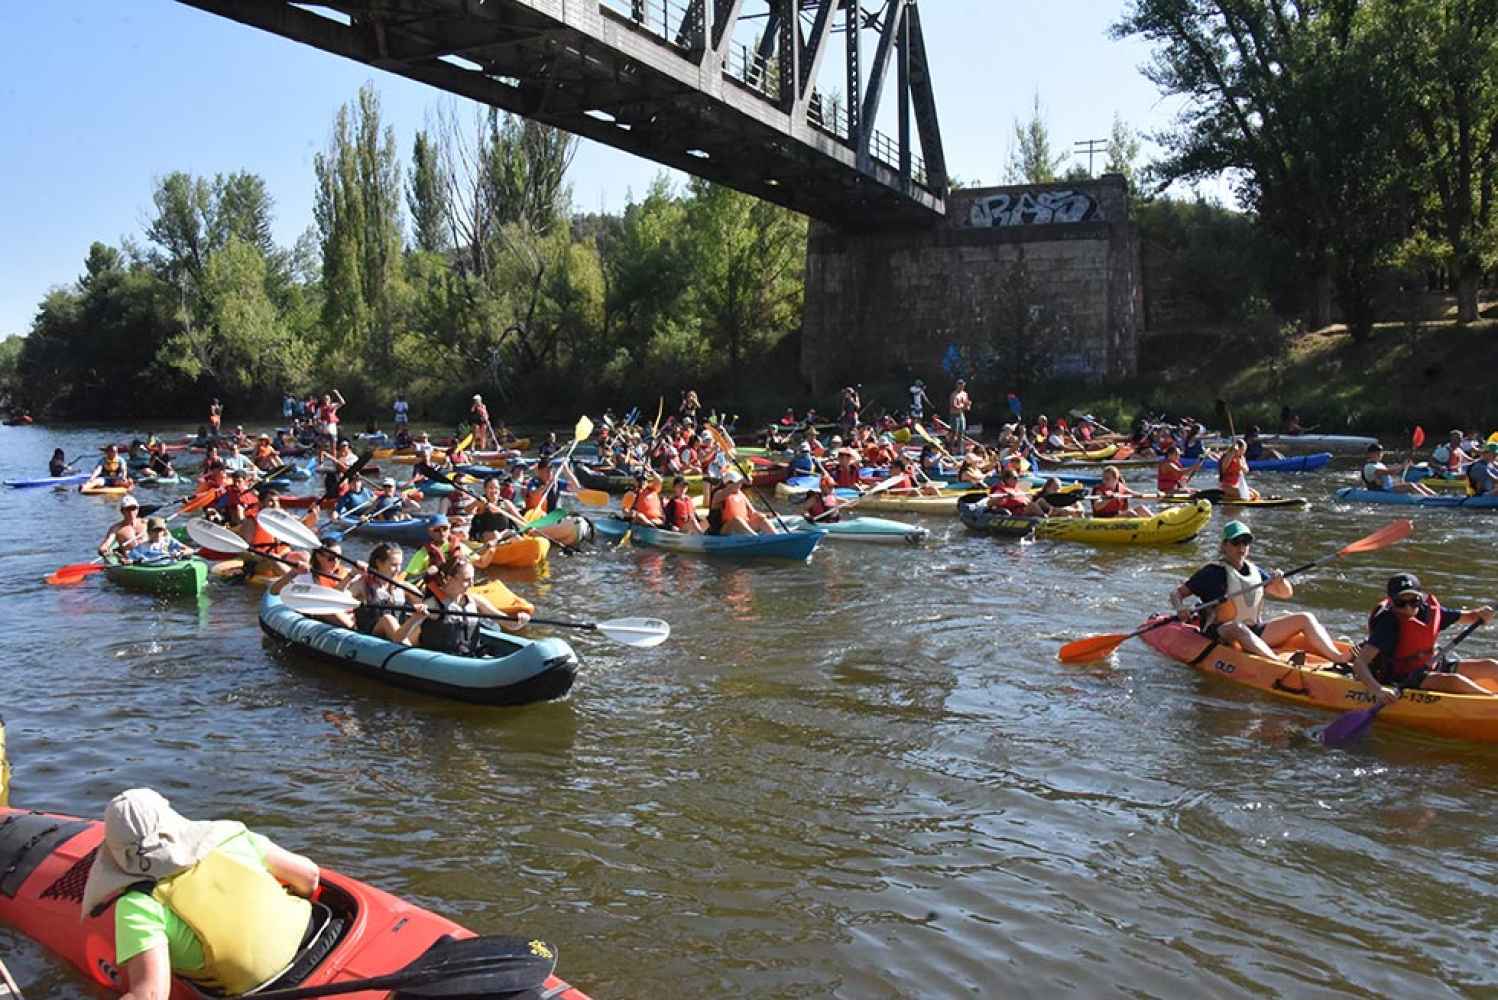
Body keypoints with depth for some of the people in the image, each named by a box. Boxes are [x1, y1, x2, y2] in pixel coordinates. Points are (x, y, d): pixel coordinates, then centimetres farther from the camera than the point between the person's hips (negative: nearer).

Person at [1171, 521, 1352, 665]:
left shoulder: (1254, 571, 15)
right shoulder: (1213, 572, -3)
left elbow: (1286, 594, 20)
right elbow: (1176, 593, -6)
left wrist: (1280, 582, -3)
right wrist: (1181, 609, -28)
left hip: (1255, 632, 7)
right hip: (1221, 634, -7)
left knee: (1305, 618, -5)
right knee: (1238, 628, -41)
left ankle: (1338, 658, -23)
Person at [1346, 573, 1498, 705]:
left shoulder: (1429, 610, -2)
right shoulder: (1388, 624, -22)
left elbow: (1466, 617, 17)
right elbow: (1359, 664, -32)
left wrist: (1480, 614, -7)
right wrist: (1377, 690, -47)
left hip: (1429, 668, 8)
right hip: (1399, 681, -8)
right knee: (1454, 681, -30)